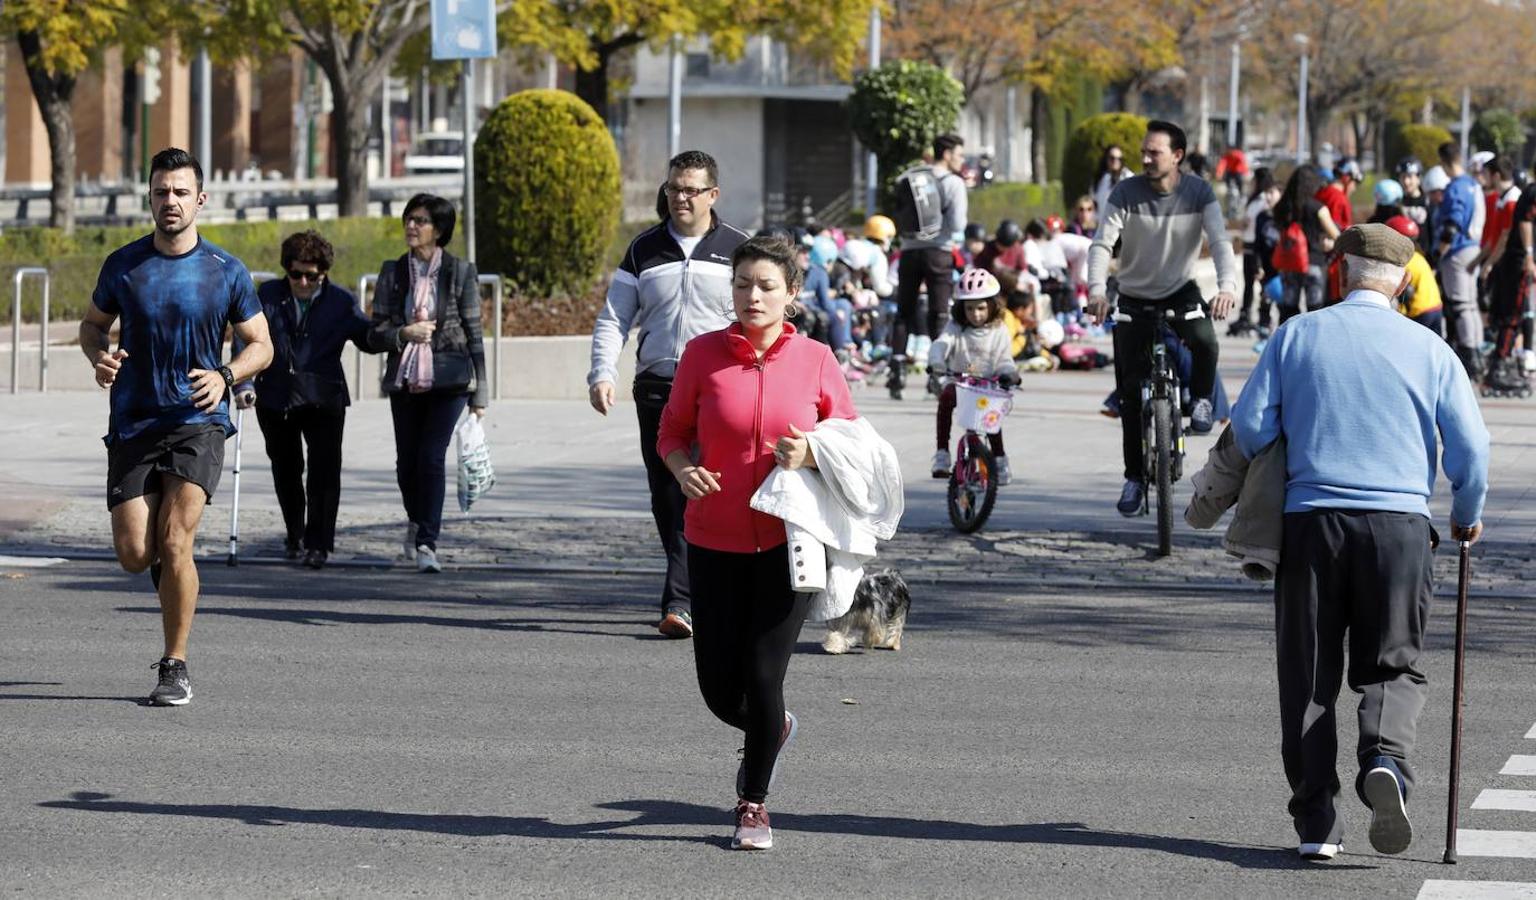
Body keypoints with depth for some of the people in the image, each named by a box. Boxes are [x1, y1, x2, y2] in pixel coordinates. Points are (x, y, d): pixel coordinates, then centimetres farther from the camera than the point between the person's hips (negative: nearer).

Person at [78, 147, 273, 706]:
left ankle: (175, 667, -3)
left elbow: (261, 346, 8)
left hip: (198, 422, -2)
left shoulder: (226, 273, -1)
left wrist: (224, 376, -12)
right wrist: (99, 356, -6)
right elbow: (93, 324, 18)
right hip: (133, 424, 2)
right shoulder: (123, 266, 3)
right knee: (133, 553, -3)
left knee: (174, 541, -15)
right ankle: (174, 574, 36)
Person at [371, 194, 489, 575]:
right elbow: (375, 332, 7)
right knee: (407, 463, 9)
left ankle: (426, 544, -15)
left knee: (431, 457, -16)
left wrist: (479, 394, 2)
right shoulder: (393, 272, 7)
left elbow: (474, 333, 3)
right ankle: (418, 523, 38)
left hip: (449, 381, -3)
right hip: (405, 381, 3)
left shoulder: (461, 272, 0)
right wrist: (403, 334, -15)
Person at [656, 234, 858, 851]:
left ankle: (754, 803, 15)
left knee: (762, 676, -6)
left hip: (788, 542, -1)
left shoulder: (814, 360, -2)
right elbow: (673, 432, 7)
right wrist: (682, 468, -15)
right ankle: (771, 730, 39)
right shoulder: (703, 354, -2)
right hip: (715, 542, 1)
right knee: (719, 687, 3)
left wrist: (811, 453, -14)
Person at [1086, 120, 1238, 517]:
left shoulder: (1199, 193, -11)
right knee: (1132, 391, -3)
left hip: (1181, 292, 0)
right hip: (1134, 298, 0)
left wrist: (1227, 285, -41)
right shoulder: (1126, 193, -13)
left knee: (1205, 341, -33)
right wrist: (1097, 289, -38)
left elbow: (1220, 241, -21)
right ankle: (1134, 477, 9)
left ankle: (1201, 399, -1)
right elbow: (1101, 244, -20)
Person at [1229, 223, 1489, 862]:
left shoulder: (1297, 335, 5)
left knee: (1308, 674, 7)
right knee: (1393, 665, 9)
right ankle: (1386, 760, -21)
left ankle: (1315, 823, 3)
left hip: (1311, 520, 0)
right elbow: (1470, 446, 3)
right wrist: (1468, 517, 20)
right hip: (1400, 522, 0)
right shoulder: (1429, 349, 6)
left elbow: (1250, 426, 1)